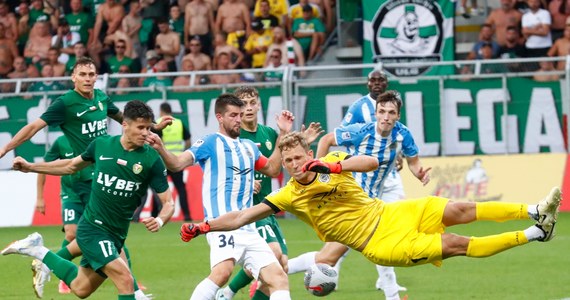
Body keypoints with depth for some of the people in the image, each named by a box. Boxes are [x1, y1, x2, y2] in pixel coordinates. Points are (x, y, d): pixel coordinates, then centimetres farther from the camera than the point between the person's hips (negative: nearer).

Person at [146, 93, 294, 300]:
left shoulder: (248, 147, 20)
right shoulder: (210, 143, 1)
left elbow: (272, 169, 34)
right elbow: (177, 164, -9)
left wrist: (283, 134, 27)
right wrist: (161, 149, -29)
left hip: (248, 229, 7)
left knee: (278, 278, 2)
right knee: (223, 271, -32)